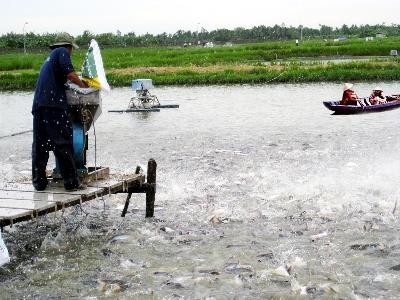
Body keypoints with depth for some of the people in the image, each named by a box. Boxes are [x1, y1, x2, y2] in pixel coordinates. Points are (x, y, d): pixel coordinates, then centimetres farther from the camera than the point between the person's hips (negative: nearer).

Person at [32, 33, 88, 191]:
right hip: (54, 103, -8)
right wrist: (82, 84, 5)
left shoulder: (50, 56, 29)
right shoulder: (62, 52, 4)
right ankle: (71, 181, -4)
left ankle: (38, 181, 10)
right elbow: (70, 74, -10)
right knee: (63, 143, -6)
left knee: (40, 144, 9)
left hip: (38, 104, 8)